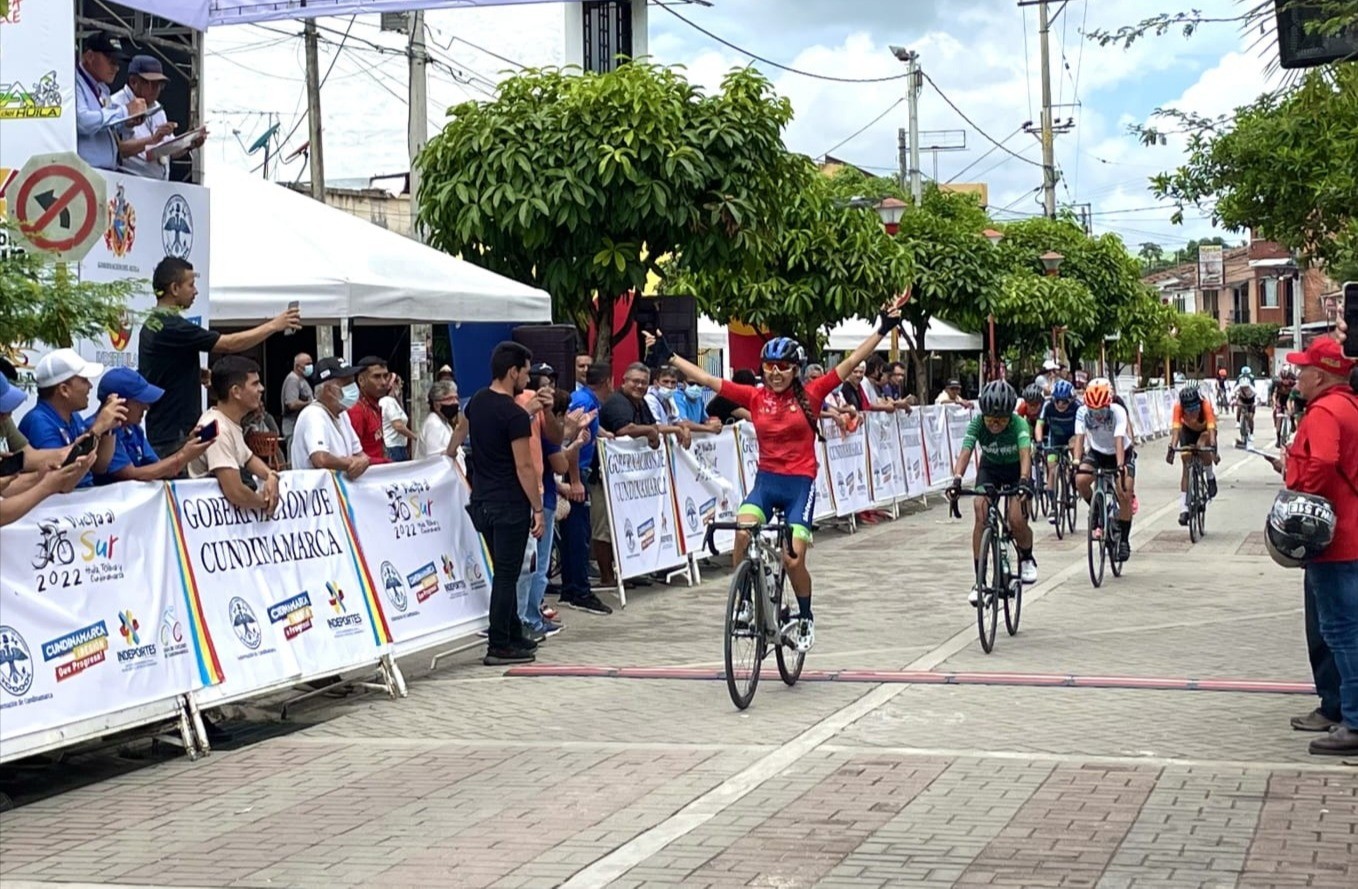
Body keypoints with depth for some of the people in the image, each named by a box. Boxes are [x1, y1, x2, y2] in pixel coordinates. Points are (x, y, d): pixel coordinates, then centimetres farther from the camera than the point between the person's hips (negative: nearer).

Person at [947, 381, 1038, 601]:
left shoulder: (1018, 424, -31)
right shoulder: (977, 423, -26)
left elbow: (1025, 453, -45)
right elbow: (965, 451, -37)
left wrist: (1024, 481, -63)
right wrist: (957, 479, -55)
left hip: (1016, 470, -2)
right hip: (990, 468, 2)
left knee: (1016, 519, -21)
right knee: (981, 514, -20)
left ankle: (1027, 558, 14)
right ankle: (979, 581, -15)